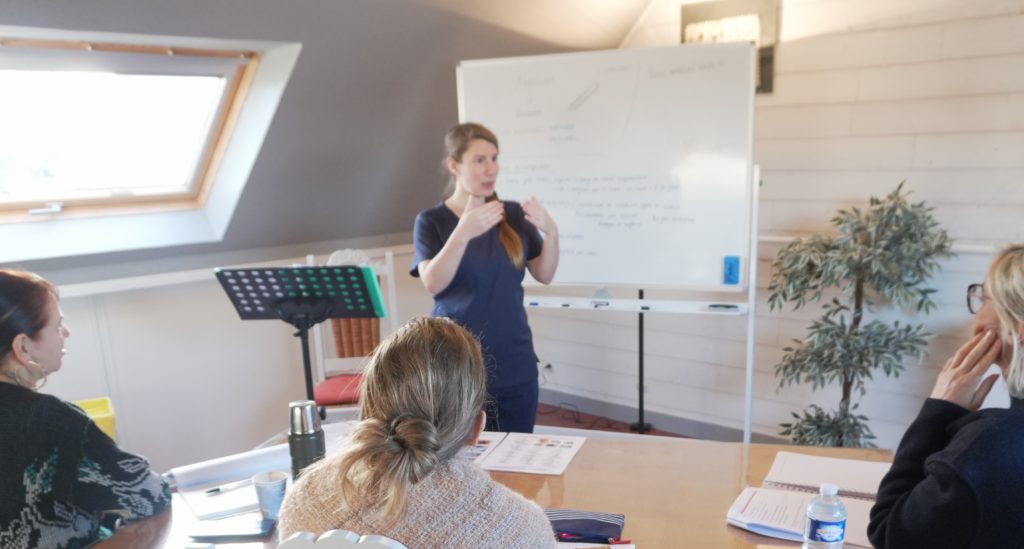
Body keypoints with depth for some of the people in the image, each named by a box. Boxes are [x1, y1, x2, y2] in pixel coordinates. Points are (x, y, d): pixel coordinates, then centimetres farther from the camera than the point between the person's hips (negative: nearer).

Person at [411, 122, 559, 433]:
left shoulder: (513, 214, 3)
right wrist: (463, 232, -33)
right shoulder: (432, 220, -5)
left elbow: (544, 276, 3)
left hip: (515, 365, 3)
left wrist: (550, 232, -16)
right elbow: (433, 284, -18)